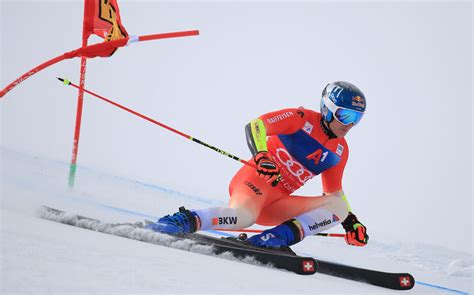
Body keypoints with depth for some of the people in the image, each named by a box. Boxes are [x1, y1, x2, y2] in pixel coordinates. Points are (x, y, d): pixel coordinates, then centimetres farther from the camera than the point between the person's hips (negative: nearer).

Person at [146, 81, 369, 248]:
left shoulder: (340, 150, 15)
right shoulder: (301, 118, -4)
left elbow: (335, 192, 26)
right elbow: (254, 125, -14)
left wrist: (350, 220, 15)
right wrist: (261, 157, -31)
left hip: (277, 203, 7)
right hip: (256, 179, -7)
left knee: (338, 206, -12)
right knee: (243, 217, -40)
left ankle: (281, 236, -27)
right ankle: (189, 220, -25)